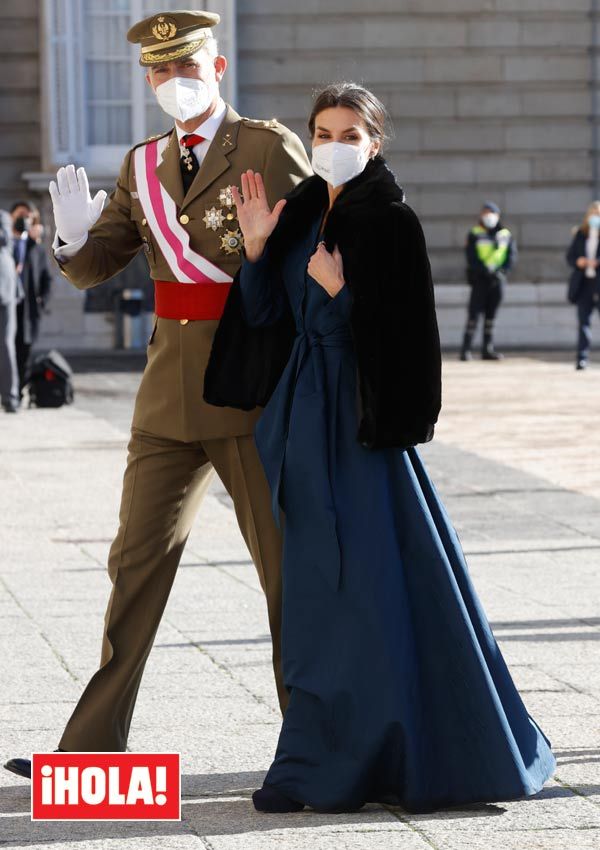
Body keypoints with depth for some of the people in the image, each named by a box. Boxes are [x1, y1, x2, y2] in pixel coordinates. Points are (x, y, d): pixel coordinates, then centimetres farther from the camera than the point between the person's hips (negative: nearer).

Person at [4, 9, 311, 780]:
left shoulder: (271, 149, -4)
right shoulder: (143, 166, 12)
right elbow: (90, 270, 9)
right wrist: (75, 234, -15)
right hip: (170, 393, 5)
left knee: (285, 561, 2)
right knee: (138, 559, 6)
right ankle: (95, 744, 9)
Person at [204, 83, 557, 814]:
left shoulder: (390, 221, -8)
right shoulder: (301, 213, 12)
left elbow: (400, 328, -12)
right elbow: (263, 313, 8)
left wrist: (338, 290, -20)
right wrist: (256, 246, -4)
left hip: (360, 415, -7)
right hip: (306, 413, 7)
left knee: (379, 577, -6)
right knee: (319, 580, 9)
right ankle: (336, 753, 15)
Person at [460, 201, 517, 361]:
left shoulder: (506, 234, 9)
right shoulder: (474, 234, -1)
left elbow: (512, 255, 6)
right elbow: (471, 258, -8)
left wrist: (502, 271, -11)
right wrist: (487, 271, -18)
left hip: (498, 279, 4)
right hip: (480, 279, -4)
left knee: (491, 315, 7)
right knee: (474, 313, -8)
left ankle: (488, 349, 11)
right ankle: (466, 349, -9)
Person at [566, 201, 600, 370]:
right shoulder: (580, 235, 10)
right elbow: (570, 256, 12)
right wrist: (577, 262, -8)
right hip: (584, 284, 4)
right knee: (583, 322, 2)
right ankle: (582, 357, 1)